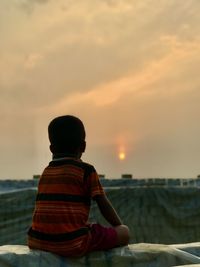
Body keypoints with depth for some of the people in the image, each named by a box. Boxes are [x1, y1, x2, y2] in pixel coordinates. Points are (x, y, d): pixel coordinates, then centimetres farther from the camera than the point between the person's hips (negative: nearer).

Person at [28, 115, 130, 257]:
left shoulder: (46, 172, 14)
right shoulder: (86, 170, -3)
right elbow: (104, 205, 1)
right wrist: (119, 226, 19)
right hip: (72, 244, -6)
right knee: (124, 233, 8)